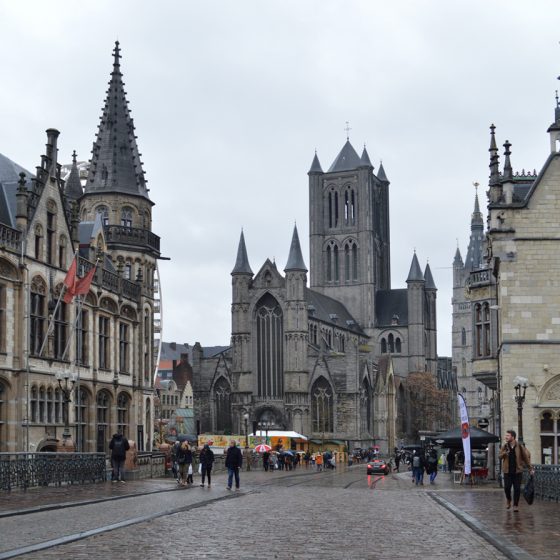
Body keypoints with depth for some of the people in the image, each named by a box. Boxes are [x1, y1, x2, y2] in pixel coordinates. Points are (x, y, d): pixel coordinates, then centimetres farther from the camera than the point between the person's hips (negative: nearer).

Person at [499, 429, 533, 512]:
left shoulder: (520, 447, -3)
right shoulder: (504, 446, 3)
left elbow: (526, 457, 2)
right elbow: (500, 456, -1)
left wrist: (530, 468, 1)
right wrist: (504, 454, -23)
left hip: (517, 471, -1)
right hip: (507, 471, 1)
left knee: (517, 489, -2)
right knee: (507, 488, -3)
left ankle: (516, 505, 10)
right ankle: (509, 501, 24)